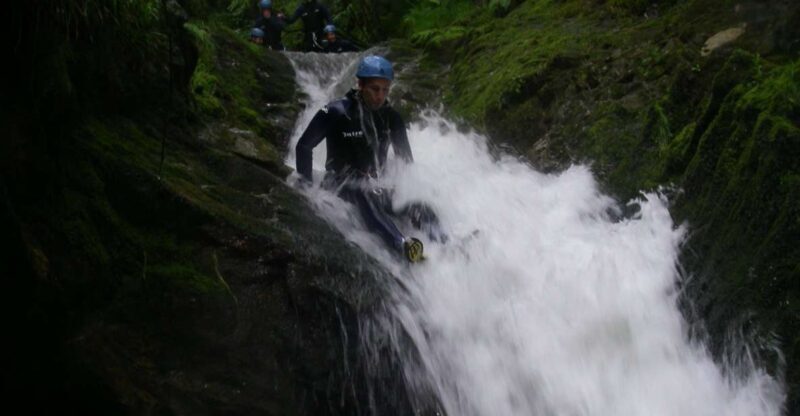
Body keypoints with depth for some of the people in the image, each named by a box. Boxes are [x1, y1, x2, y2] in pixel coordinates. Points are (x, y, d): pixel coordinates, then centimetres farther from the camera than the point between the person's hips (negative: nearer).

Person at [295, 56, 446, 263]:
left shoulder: (391, 118, 4)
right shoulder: (336, 112, -9)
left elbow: (406, 158, 15)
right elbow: (304, 146, -4)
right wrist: (305, 185, -10)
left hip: (374, 187, 6)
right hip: (339, 188, -5)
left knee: (418, 206, -18)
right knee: (363, 194, -38)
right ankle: (401, 246, -59)